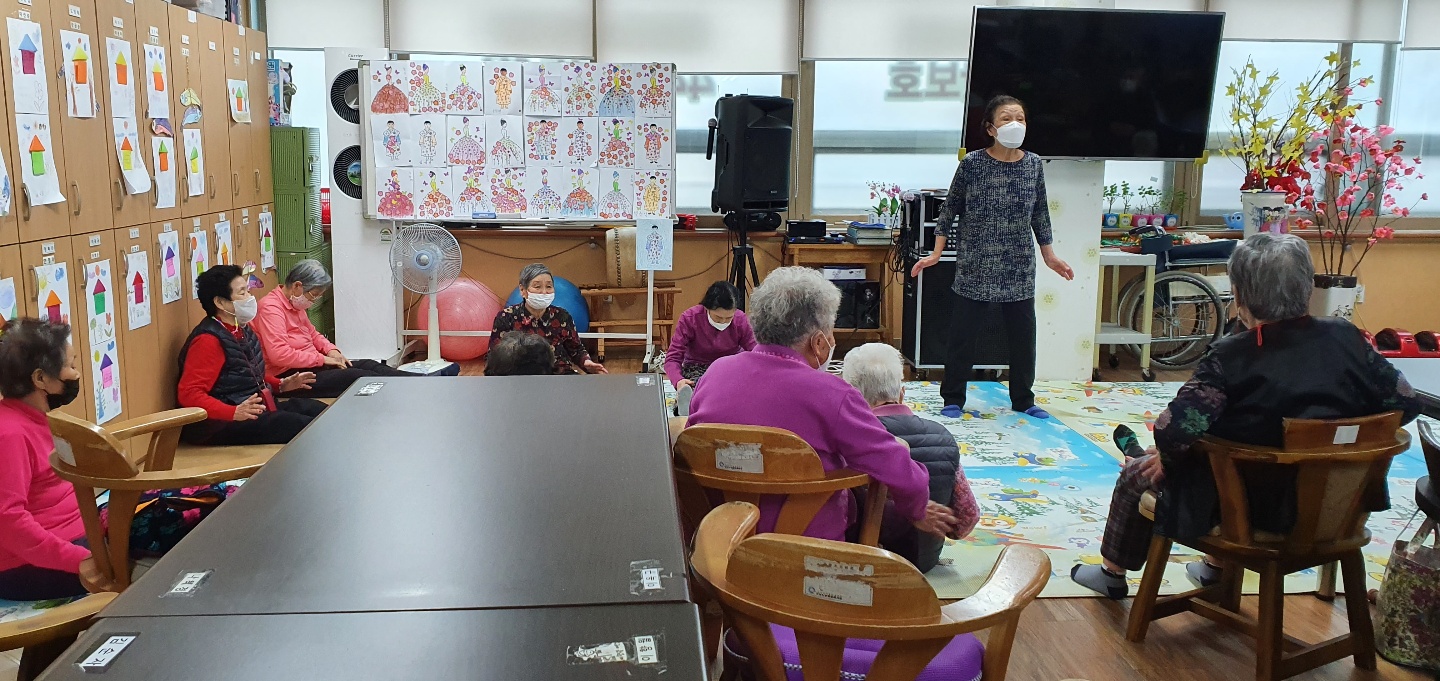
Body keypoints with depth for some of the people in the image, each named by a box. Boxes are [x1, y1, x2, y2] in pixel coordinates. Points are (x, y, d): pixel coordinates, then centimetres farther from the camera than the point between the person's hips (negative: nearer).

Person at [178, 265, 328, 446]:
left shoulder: (243, 330, 12)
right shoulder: (208, 340, -17)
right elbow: (189, 394, -25)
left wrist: (281, 385, 15)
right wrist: (234, 412, -35)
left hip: (260, 409, 10)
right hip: (226, 423, -10)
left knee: (320, 411, 2)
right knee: (301, 425, -23)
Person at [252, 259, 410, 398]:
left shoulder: (295, 304, 13)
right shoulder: (271, 308, -18)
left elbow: (312, 334, 28)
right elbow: (279, 354, -28)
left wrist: (331, 350, 6)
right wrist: (321, 359, -19)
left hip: (309, 364, 10)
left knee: (369, 365, -4)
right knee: (357, 376, -22)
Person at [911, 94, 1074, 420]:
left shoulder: (1034, 165, 4)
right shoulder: (972, 163, -6)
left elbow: (1040, 214, 12)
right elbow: (950, 209, 0)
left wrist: (1050, 255, 14)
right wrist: (936, 253, -3)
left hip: (1019, 268, 3)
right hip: (975, 266, -3)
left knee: (1023, 334, 8)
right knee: (964, 333, 2)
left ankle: (1023, 400, 24)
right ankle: (953, 398, 15)